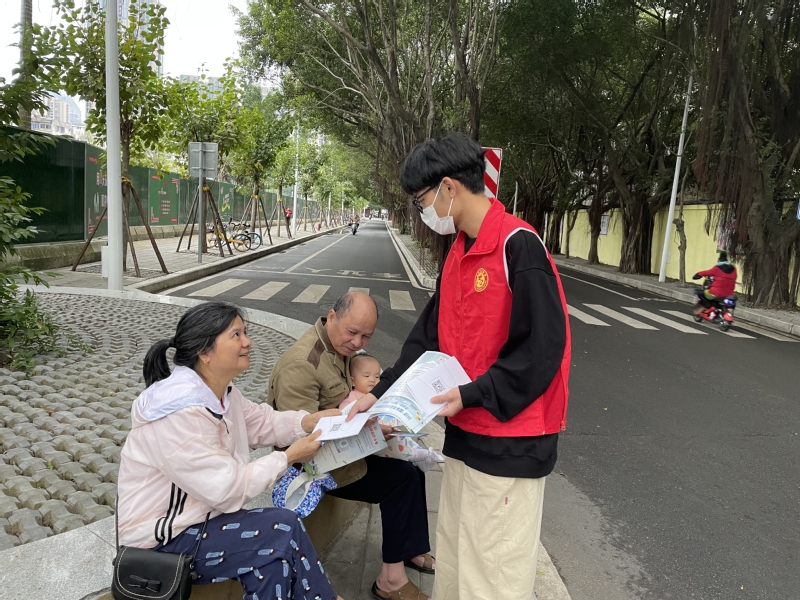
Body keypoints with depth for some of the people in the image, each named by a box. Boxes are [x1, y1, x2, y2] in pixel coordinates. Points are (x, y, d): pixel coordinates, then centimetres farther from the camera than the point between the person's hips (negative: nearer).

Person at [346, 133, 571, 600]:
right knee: (452, 556, 21)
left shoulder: (518, 245, -18)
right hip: (465, 431, 8)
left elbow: (542, 347, -21)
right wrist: (383, 394, 8)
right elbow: (430, 335, 12)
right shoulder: (460, 252, 10)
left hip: (510, 440, -8)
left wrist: (473, 395, -20)